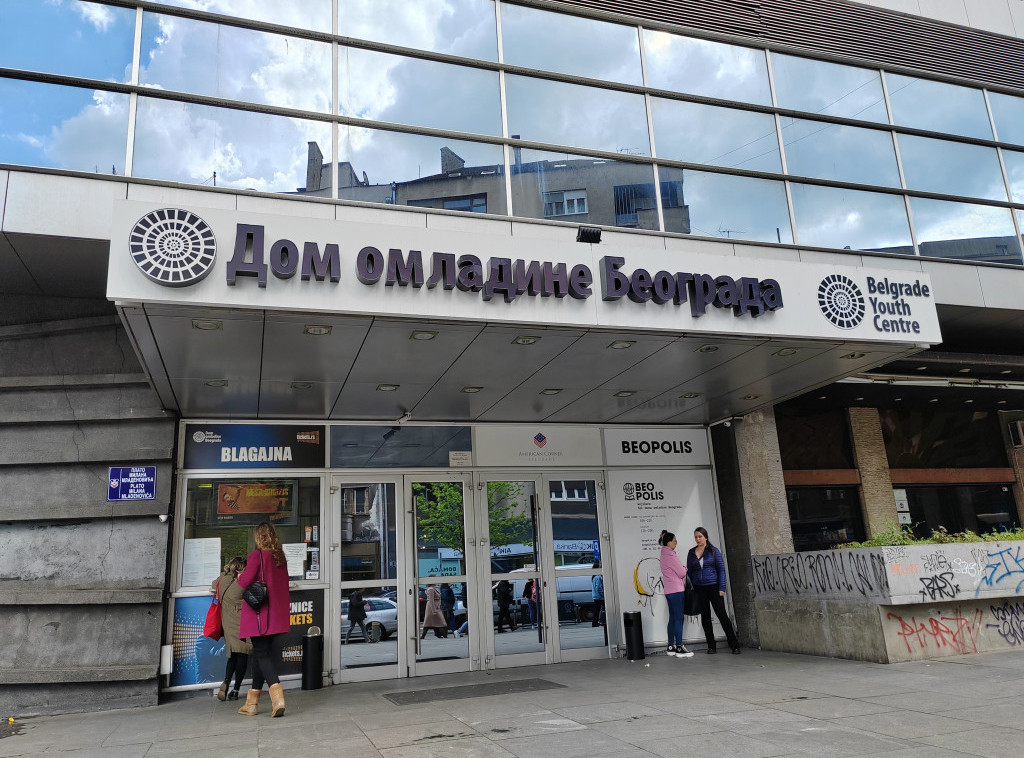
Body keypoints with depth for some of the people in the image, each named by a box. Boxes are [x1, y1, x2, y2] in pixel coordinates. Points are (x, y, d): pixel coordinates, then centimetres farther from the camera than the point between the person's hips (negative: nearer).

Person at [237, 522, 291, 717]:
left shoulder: (257, 555, -9)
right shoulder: (281, 557, 11)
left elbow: (245, 581, -14)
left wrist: (240, 576, 6)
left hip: (259, 613, -6)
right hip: (277, 614, 6)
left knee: (261, 654, -6)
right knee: (260, 654, 14)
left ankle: (277, 696, -23)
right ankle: (252, 702, 21)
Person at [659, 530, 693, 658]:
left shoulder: (664, 555, 15)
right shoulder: (670, 555, -14)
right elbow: (681, 573, -12)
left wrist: (682, 568, 6)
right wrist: (685, 569, 8)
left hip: (669, 590, 10)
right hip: (676, 590, -10)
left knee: (672, 618, 11)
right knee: (679, 618, -7)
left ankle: (671, 646, 14)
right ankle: (679, 647, -7)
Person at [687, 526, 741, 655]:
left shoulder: (713, 551, -1)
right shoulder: (691, 553, 7)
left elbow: (721, 569, -3)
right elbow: (689, 572, 11)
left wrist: (722, 588, -10)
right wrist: (691, 589, 4)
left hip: (713, 586, -3)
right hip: (699, 589, 4)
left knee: (722, 615, -5)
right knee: (705, 617, 7)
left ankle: (734, 645, 1)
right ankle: (711, 646, 15)